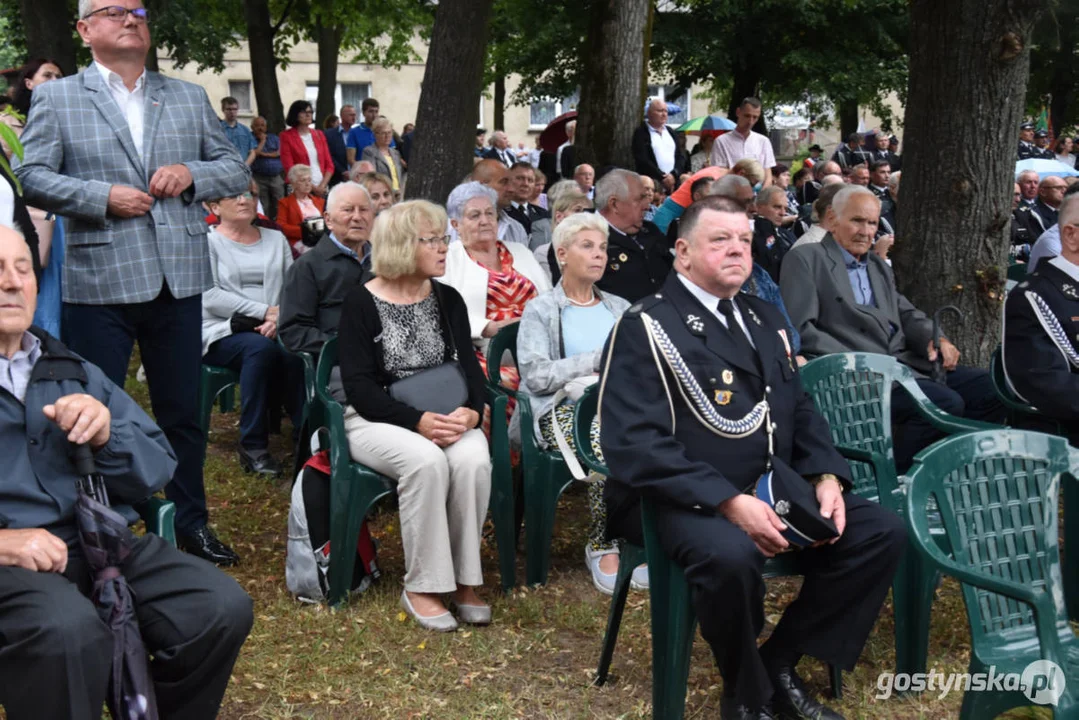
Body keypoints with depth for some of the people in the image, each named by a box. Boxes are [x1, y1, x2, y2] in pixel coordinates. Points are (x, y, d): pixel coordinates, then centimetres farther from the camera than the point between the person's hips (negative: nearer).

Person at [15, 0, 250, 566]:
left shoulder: (189, 97, 13)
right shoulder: (55, 98, 4)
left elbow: (236, 170, 12)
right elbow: (32, 177, -3)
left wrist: (192, 173, -7)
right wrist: (103, 196, -15)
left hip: (177, 279, 3)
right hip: (99, 281, -3)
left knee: (183, 409, 12)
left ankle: (190, 521, 26)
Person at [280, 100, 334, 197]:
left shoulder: (319, 135, 13)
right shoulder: (287, 136, 1)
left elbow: (329, 164, 10)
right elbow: (289, 168, -5)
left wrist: (322, 186, -6)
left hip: (322, 189, 3)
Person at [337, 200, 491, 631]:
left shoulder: (448, 300, 10)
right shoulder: (361, 302, -4)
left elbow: (467, 366, 7)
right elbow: (359, 386, -10)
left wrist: (471, 411, -16)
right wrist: (419, 421, -23)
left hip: (447, 418, 4)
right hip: (375, 420, -4)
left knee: (473, 460, -30)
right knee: (427, 461, -35)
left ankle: (464, 580, -16)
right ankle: (421, 588, -22)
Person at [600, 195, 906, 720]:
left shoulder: (762, 319, 17)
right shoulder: (647, 326, -8)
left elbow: (800, 411, 21)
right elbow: (634, 443, -19)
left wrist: (826, 478, -1)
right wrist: (729, 503, -26)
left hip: (777, 489, 8)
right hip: (684, 500, -7)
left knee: (883, 531, -7)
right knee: (731, 554, -37)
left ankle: (780, 662, 3)